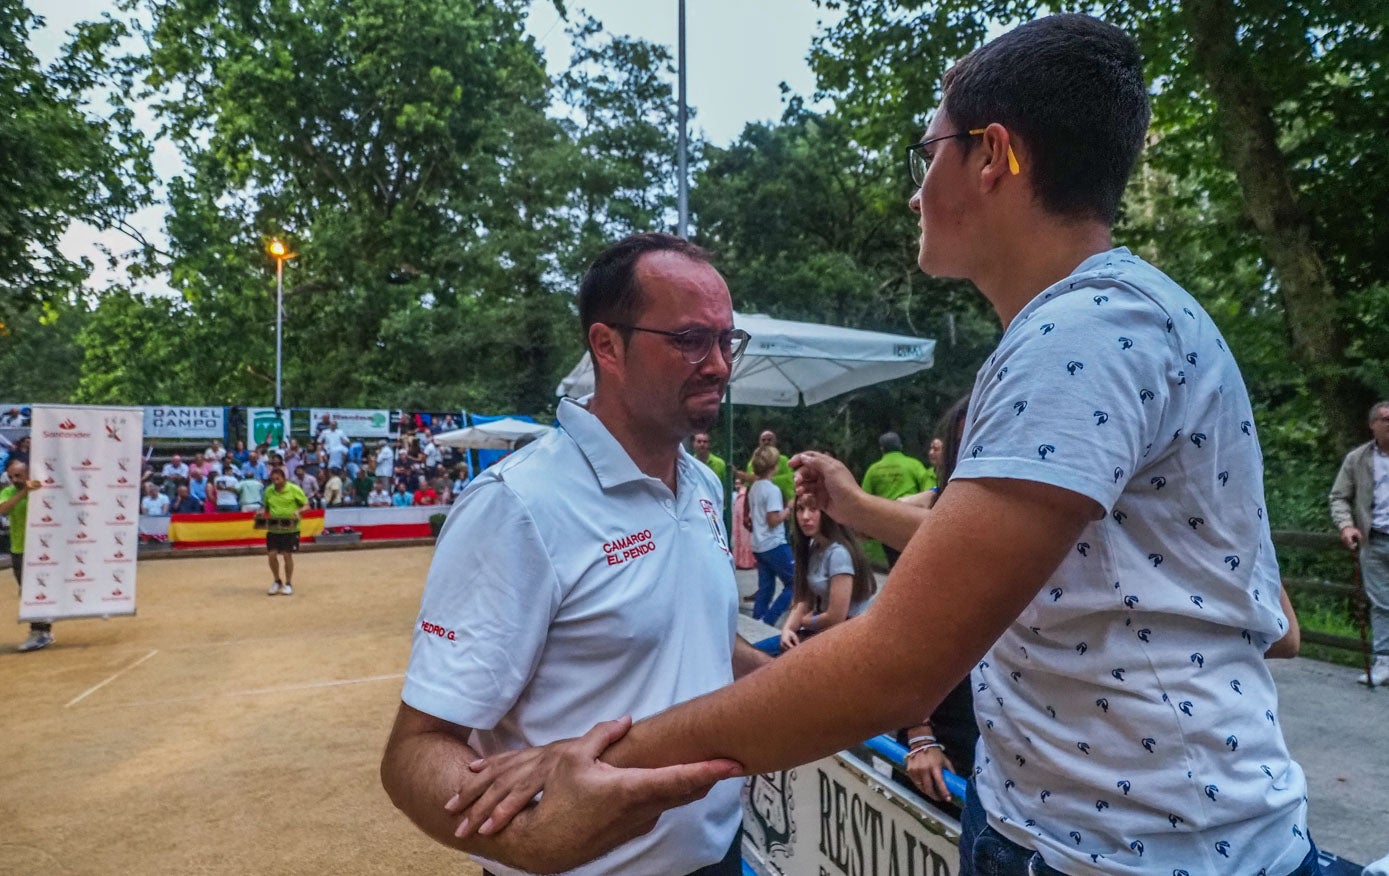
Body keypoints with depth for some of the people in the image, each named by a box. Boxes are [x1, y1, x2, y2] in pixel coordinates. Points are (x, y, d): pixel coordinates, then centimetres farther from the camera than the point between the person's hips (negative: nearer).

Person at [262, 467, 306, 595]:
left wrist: (298, 511, -22)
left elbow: (306, 505, -3)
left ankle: (288, 584, 14)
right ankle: (277, 581, 23)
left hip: (290, 528, -4)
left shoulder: (294, 489, -6)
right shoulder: (268, 491, 6)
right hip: (273, 528, 4)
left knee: (287, 555, -3)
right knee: (271, 555, -1)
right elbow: (267, 508, 20)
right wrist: (262, 513, -2)